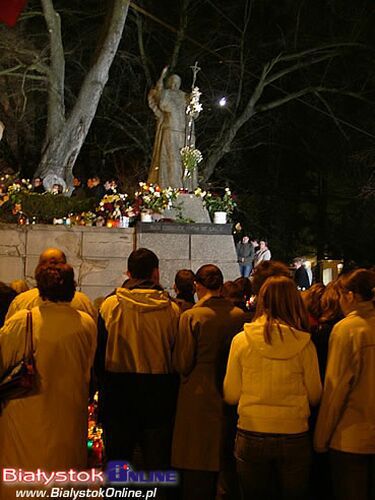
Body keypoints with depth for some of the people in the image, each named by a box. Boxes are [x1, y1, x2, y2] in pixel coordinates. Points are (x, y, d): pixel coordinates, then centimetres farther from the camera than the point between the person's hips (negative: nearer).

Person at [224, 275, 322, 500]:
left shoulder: (241, 340, -8)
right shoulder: (304, 344, -8)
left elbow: (231, 395, -2)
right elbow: (315, 395, 1)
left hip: (251, 437, 0)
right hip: (294, 437, 0)